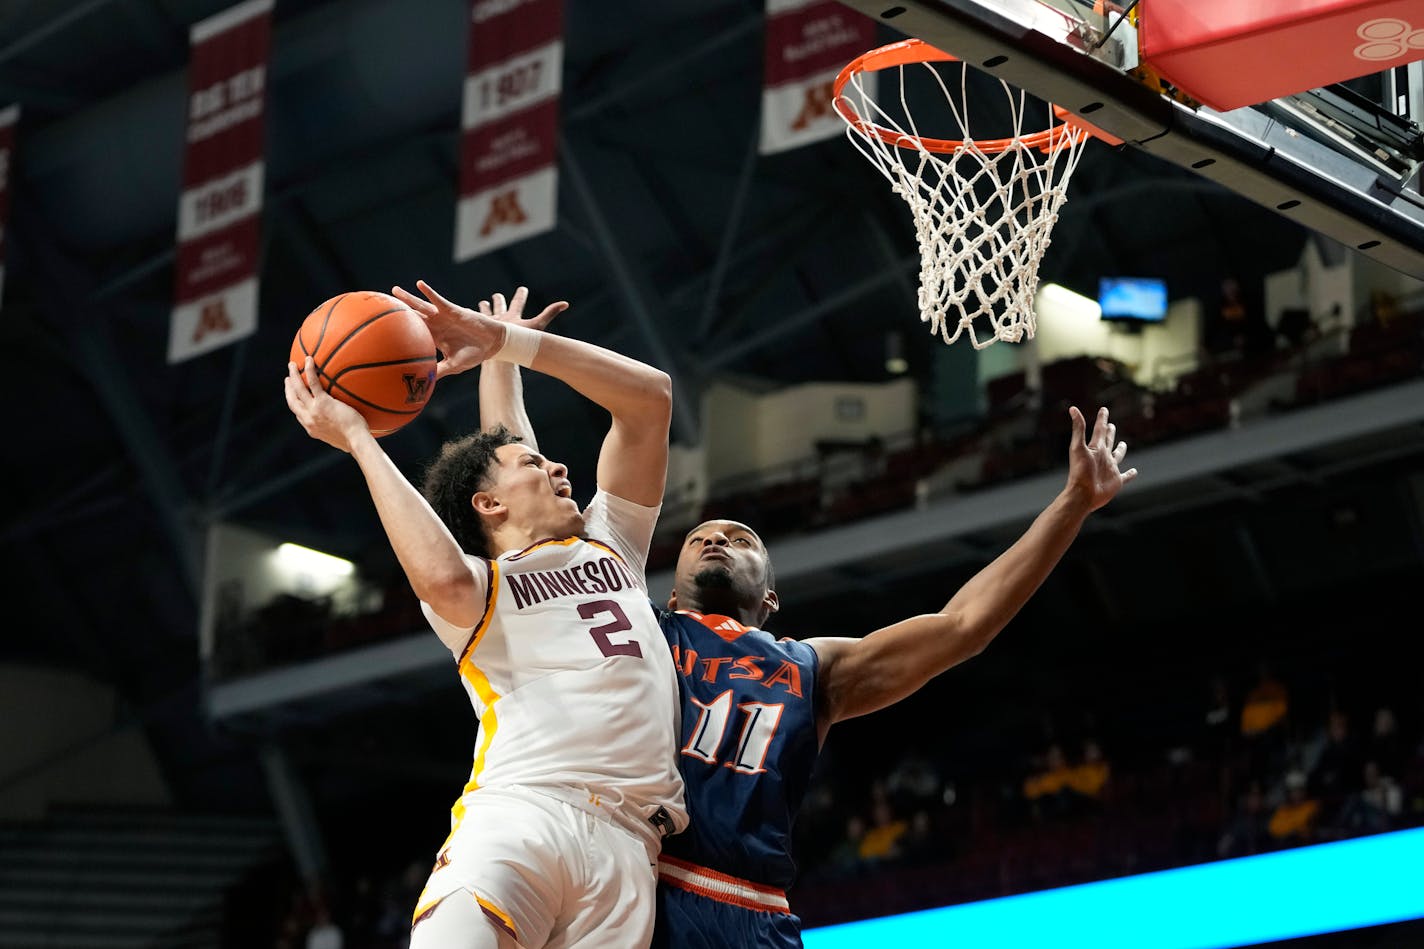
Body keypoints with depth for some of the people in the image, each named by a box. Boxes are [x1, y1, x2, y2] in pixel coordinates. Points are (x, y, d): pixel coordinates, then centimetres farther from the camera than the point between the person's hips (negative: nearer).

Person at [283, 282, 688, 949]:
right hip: (516, 817, -4)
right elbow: (444, 577, -12)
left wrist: (508, 341, 16)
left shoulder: (610, 545, 30)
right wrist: (357, 439, -2)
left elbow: (651, 396, 23)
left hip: (624, 843, 4)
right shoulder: (481, 586, 16)